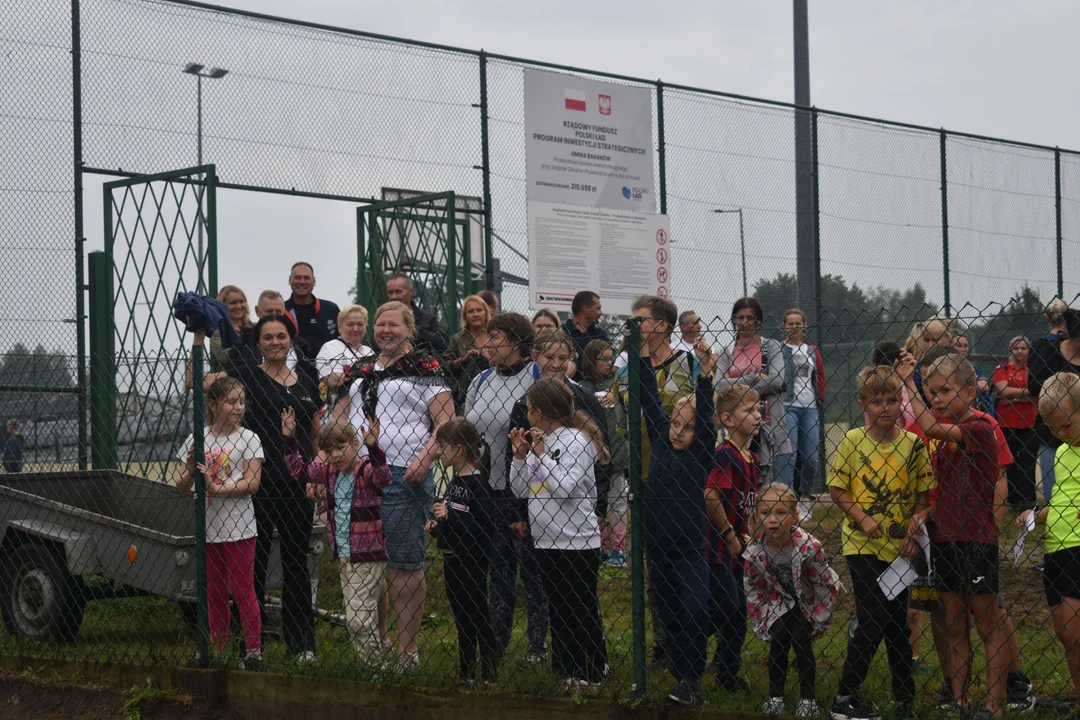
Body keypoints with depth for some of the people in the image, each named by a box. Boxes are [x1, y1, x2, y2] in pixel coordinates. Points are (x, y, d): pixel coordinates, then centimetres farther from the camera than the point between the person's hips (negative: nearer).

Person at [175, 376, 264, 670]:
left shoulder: (248, 439, -3)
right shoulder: (197, 440, 5)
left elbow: (252, 483, -12)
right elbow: (182, 487, 7)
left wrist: (217, 488, -21)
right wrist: (190, 469, -13)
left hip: (239, 528, -4)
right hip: (208, 527, 4)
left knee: (242, 590, -2)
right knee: (214, 592, 12)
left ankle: (254, 649, 5)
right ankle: (217, 649, 20)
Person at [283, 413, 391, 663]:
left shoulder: (366, 470, -14)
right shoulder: (330, 471, 7)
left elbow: (383, 477, -36)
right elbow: (300, 470, 20)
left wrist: (373, 446, -47)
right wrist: (289, 439, 12)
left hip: (368, 556, -8)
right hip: (343, 556, 8)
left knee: (358, 616, -10)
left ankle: (374, 664, 1)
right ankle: (382, 649, 31)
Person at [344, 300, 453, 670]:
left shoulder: (425, 370, 1)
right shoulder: (361, 372, 20)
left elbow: (445, 424, -7)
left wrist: (424, 459, -22)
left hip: (403, 477, -6)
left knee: (405, 565, -4)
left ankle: (407, 648, 1)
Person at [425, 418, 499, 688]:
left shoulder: (477, 483, -16)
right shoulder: (455, 481, 12)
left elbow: (487, 525, -25)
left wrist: (449, 516, -26)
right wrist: (437, 526, 8)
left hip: (472, 563, -9)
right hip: (452, 561, 9)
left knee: (479, 619, -3)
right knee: (462, 621, 15)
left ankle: (489, 676, 3)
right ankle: (465, 675, 24)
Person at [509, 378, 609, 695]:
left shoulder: (577, 441, -11)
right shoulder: (537, 442, 12)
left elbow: (565, 488, -22)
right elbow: (520, 490, 12)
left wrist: (542, 455, -17)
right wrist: (520, 455, 0)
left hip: (577, 542, -8)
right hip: (546, 541, 8)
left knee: (583, 609, -2)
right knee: (557, 609, 14)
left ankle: (594, 671, 5)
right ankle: (566, 666, 23)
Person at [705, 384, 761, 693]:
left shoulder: (750, 457, 11)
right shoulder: (726, 455, -18)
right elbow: (711, 496, -25)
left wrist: (744, 535, 12)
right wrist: (730, 535, -17)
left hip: (735, 546, 9)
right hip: (718, 547, -9)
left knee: (738, 611, 12)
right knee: (727, 607, -12)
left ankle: (728, 673, 21)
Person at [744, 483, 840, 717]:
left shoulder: (809, 547, -32)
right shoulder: (754, 552, -24)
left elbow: (828, 586, -19)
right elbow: (752, 591, -6)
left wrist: (821, 621, -11)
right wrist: (762, 624, -6)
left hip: (810, 603, -2)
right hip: (781, 603, 2)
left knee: (801, 641, -16)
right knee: (778, 641, -14)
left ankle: (807, 699, -3)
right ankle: (775, 697, 0)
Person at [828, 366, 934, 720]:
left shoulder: (912, 444, 1)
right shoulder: (851, 441, -5)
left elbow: (922, 495, 5)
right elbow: (837, 490, -2)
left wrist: (913, 532, -8)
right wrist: (862, 518, -16)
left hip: (899, 547, 3)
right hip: (862, 545, -3)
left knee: (897, 623, 11)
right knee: (872, 620, -9)